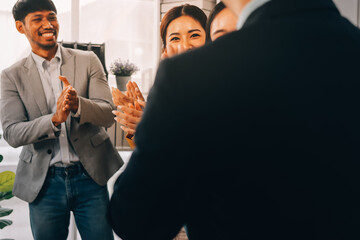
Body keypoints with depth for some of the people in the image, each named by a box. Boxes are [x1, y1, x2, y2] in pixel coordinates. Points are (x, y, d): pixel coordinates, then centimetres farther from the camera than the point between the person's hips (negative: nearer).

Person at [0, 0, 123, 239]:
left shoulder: (88, 61, 2)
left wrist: (78, 105, -27)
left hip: (90, 175, 0)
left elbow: (108, 114, -5)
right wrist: (54, 120, -27)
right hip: (44, 182, 0)